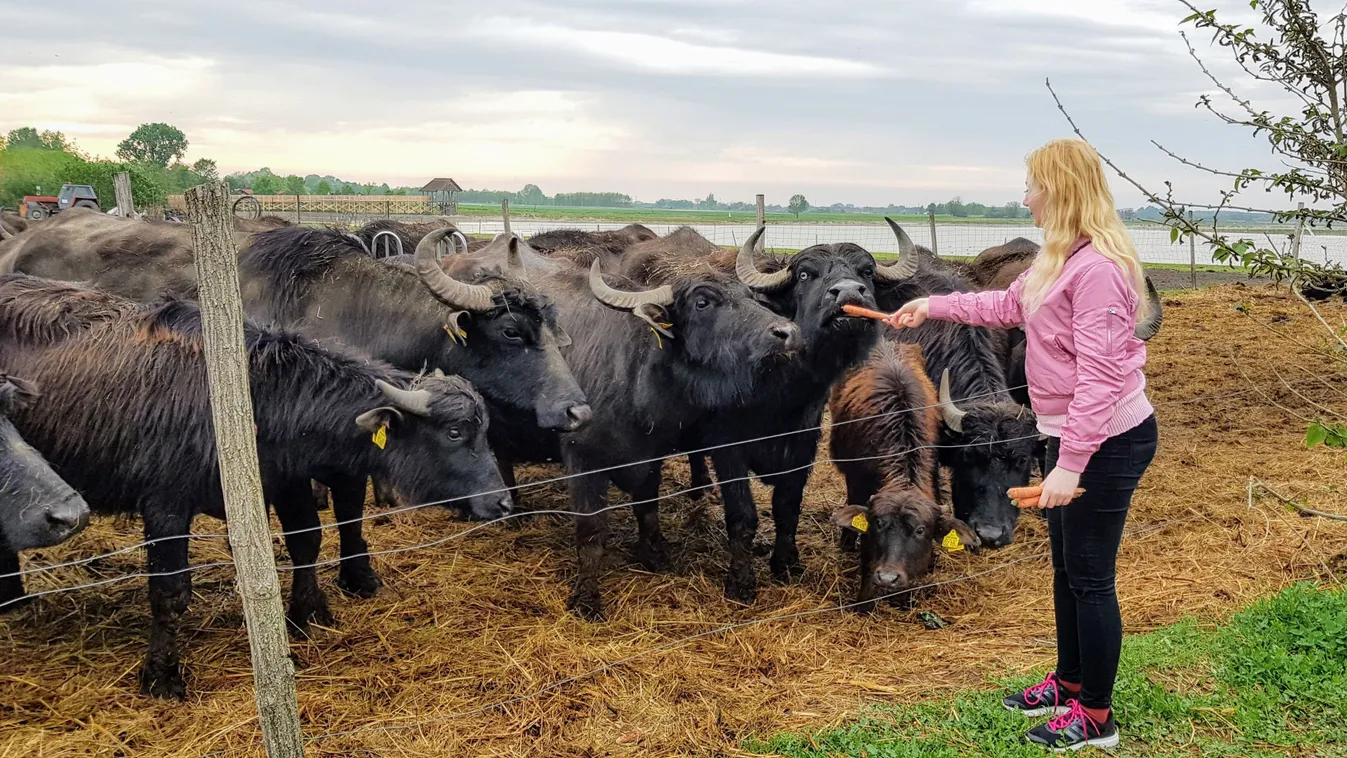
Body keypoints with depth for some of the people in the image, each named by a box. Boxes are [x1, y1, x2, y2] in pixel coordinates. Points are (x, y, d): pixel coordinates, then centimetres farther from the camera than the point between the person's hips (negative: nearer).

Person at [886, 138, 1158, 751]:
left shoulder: (1099, 268, -24)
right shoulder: (1059, 258, 8)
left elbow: (1100, 376, -28)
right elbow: (1007, 306, 24)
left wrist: (1070, 464, -29)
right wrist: (933, 306, 24)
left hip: (1108, 441, -10)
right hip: (1073, 435, 10)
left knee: (1089, 576, 0)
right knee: (1066, 566, 20)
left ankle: (1096, 717, 15)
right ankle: (1069, 682, 37)